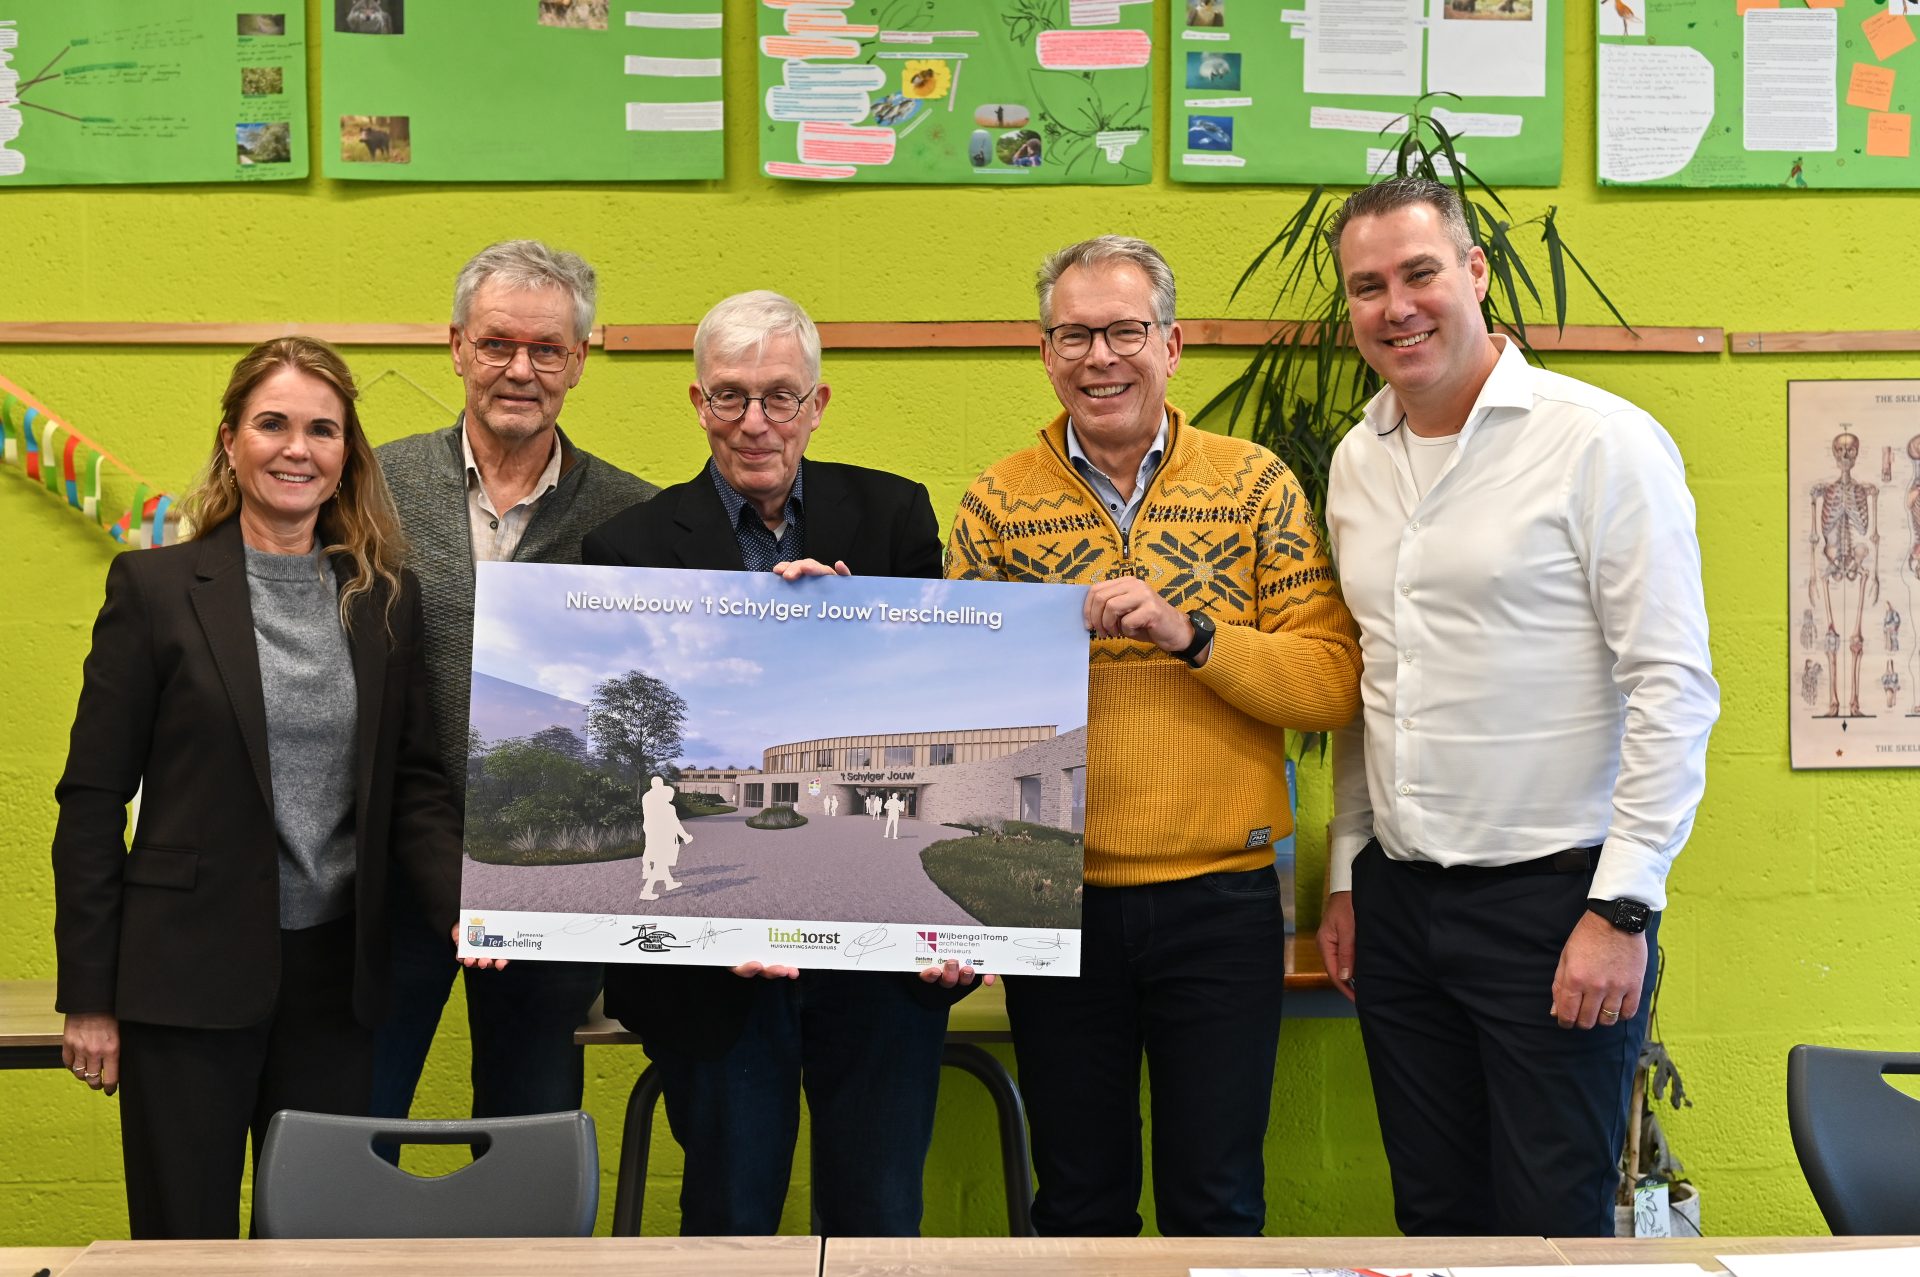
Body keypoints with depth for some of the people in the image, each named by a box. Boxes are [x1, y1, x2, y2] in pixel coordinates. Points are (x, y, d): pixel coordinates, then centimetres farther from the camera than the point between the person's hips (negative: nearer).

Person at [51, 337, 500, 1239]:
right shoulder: (155, 587, -3)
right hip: (189, 977, -3)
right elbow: (92, 800, -2)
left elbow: (414, 784, 7)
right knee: (186, 1237, 6)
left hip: (337, 975, 3)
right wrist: (88, 997, -4)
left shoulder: (386, 598, 6)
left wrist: (462, 906, -11)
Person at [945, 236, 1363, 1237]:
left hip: (1222, 896, -1)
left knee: (1216, 1204, 9)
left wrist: (1191, 633, -18)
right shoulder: (998, 502, 4)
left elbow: (1333, 682, -5)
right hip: (1056, 898, 1)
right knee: (1077, 1207, 14)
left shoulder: (1254, 484, 1)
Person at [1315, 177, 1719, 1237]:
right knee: (1435, 1217, 15)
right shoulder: (1356, 462, 10)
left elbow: (1673, 687, -13)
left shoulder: (1601, 442, -10)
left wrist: (1623, 906, -16)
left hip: (1552, 895, -6)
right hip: (1398, 897, 6)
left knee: (1552, 1226, 2)